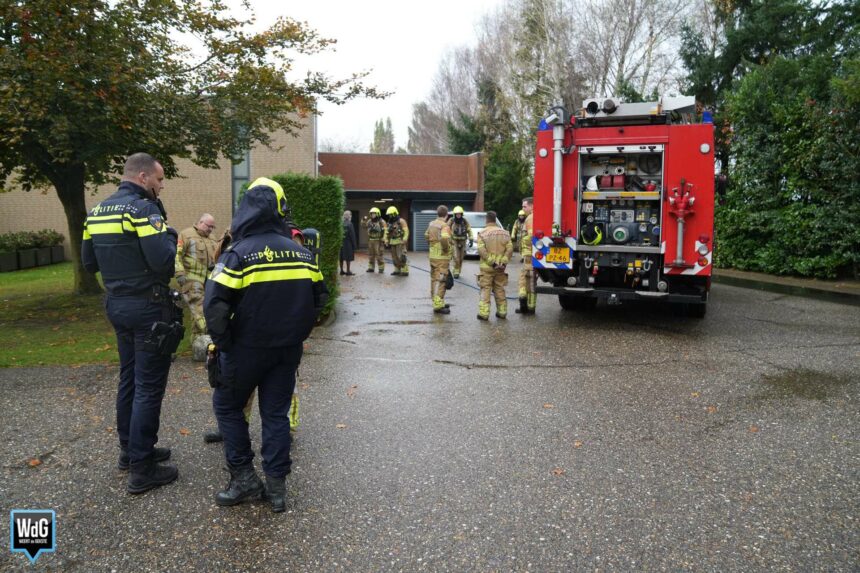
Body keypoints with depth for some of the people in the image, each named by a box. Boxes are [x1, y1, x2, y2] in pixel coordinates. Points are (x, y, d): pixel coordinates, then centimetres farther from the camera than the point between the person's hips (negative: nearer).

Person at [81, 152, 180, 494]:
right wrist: (169, 235, -6)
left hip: (117, 305, 9)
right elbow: (164, 261, -25)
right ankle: (142, 470, 4)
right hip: (148, 308, -9)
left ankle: (130, 450, 32)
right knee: (149, 388, -2)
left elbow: (89, 263, 15)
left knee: (129, 379, 20)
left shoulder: (96, 212, 10)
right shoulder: (143, 209, -16)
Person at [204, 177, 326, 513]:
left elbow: (214, 306, -19)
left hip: (247, 348, -4)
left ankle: (244, 477, 15)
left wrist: (222, 343, -5)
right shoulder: (301, 253, 1)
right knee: (276, 413, 13)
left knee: (227, 406, 16)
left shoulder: (238, 254, -15)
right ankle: (276, 486, 16)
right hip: (288, 349, 4)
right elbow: (316, 299, 9)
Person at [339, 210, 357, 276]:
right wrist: (354, 244, -7)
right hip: (348, 243, -6)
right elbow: (352, 235, -14)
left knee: (341, 258, 11)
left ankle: (341, 270, 18)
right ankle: (348, 271, 3)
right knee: (348, 258, 1)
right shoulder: (349, 224, -14)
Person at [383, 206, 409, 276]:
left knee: (401, 257, -12)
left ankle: (405, 272, -7)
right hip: (393, 242, 7)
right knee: (394, 257, 8)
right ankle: (397, 271, 18)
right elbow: (387, 232, 18)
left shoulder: (401, 221, -8)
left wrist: (404, 240, -24)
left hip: (400, 242, -7)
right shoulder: (390, 223, 12)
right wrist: (386, 240, 6)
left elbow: (406, 231, -15)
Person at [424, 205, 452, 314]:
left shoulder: (432, 224, 9)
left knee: (434, 279, 15)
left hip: (432, 255, 8)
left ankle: (437, 302, 26)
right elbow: (444, 238, -33)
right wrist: (446, 248, -17)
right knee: (440, 281, -6)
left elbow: (426, 236, 22)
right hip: (442, 257, -8)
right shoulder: (444, 226, -16)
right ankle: (438, 306, -6)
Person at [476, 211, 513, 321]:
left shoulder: (482, 233, -5)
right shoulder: (504, 233, 6)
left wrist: (492, 262, -14)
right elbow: (510, 249, -3)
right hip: (500, 268, 3)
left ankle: (484, 313, -5)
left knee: (485, 290, 0)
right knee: (500, 289, 14)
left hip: (487, 267, -3)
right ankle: (502, 312, 18)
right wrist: (503, 262, -8)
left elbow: (481, 250, -15)